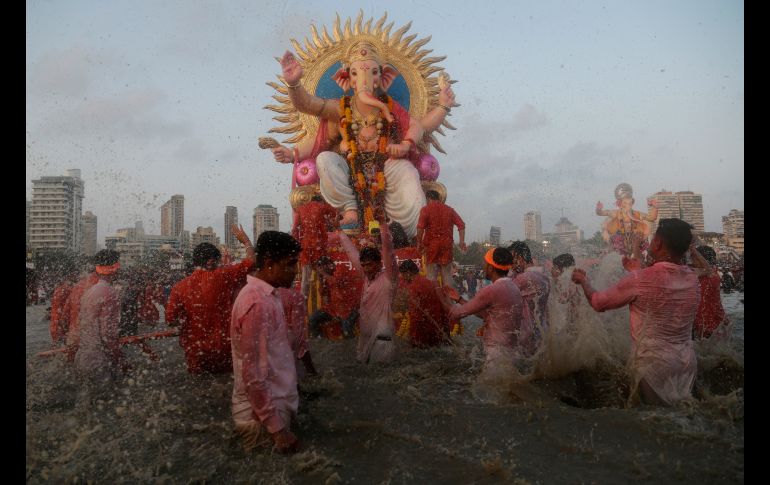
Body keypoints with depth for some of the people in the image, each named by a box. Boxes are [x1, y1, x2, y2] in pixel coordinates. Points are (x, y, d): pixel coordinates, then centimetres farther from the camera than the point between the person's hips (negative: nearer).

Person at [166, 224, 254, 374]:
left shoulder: (179, 287, -5)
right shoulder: (222, 277, -12)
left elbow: (171, 319, -5)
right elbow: (251, 261, -8)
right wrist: (245, 240, 8)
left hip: (195, 353, 2)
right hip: (223, 350, -2)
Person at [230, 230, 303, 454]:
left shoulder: (268, 295, 7)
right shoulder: (257, 302, -22)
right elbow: (253, 373, -23)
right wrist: (276, 428, -20)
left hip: (274, 404, 9)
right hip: (265, 415, -9)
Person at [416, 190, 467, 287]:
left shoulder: (426, 209, -2)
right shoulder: (449, 209, 11)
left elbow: (420, 227, -15)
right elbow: (461, 225, 3)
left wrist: (419, 242, -7)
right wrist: (462, 241, 2)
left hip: (431, 244, -3)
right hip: (447, 244, 3)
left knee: (431, 275, 3)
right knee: (447, 274, 10)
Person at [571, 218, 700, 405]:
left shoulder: (639, 279, -19)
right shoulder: (693, 279, -3)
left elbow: (598, 302, -5)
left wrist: (583, 280, 12)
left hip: (653, 364, -5)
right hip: (686, 363, 5)